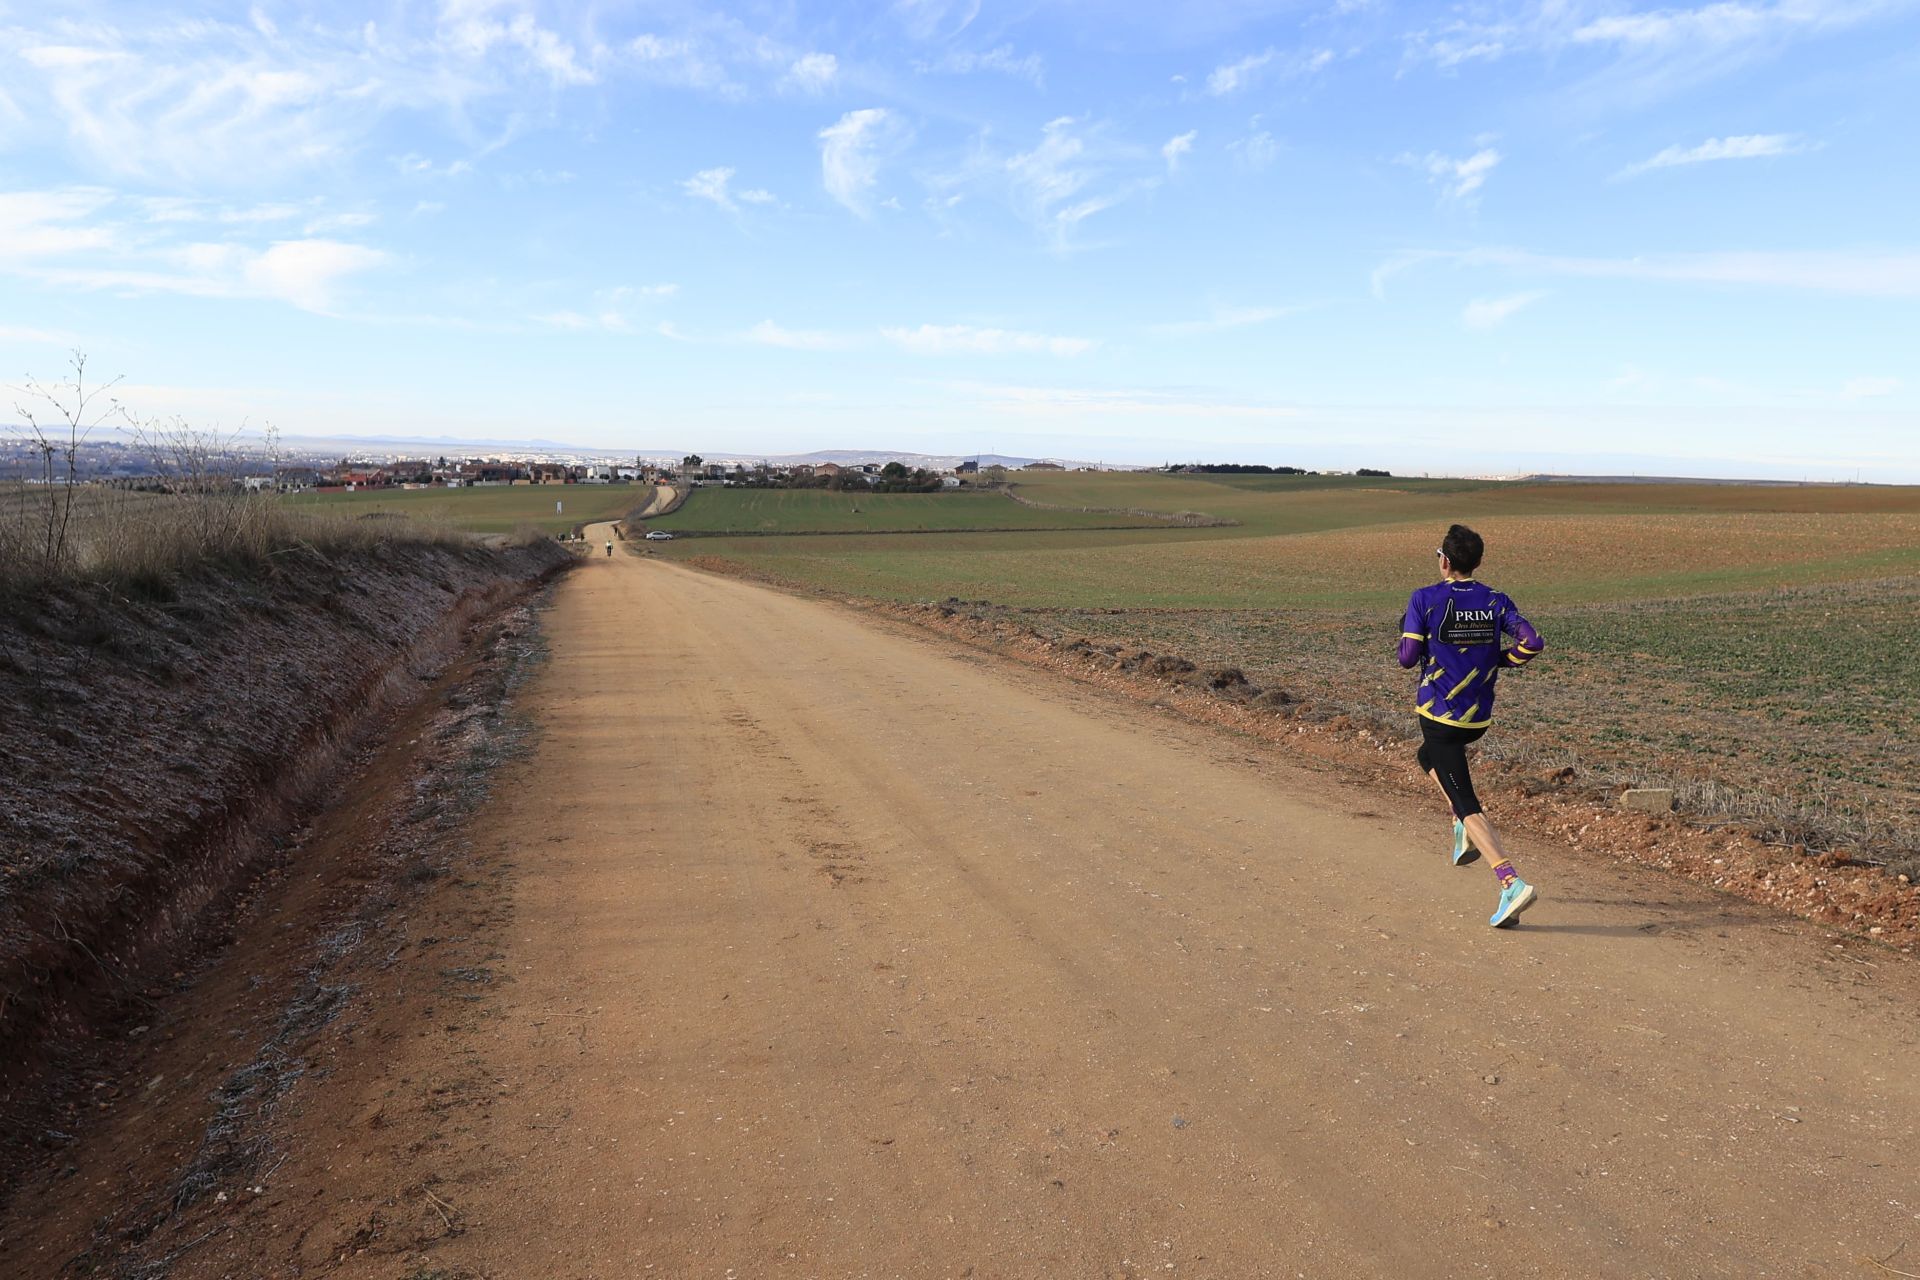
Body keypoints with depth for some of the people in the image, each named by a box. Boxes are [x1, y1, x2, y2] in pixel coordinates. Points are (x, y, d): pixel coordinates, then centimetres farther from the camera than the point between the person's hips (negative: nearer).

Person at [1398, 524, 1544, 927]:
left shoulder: (1424, 600, -10)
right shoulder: (1496, 601, 1)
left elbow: (1408, 657, -13)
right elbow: (1532, 643, -9)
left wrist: (1405, 634, 9)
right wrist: (1497, 661, 8)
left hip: (1439, 712, -5)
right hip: (1480, 717, 5)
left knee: (1467, 804, -6)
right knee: (1429, 756, 34)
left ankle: (1512, 883, -20)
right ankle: (1464, 830, 20)